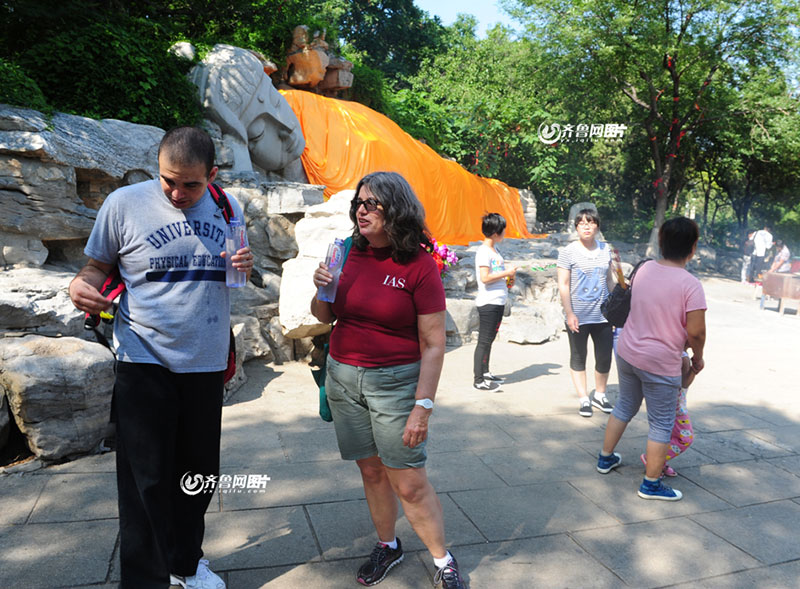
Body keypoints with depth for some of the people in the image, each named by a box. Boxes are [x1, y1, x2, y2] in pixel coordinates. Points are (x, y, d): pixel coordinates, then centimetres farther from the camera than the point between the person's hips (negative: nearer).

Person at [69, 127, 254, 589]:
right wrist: (81, 285, -19)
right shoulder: (125, 203, -6)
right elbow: (99, 265, 4)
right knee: (147, 480, 1)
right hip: (145, 361, -3)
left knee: (199, 473, 15)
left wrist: (247, 268, -7)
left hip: (206, 361, 4)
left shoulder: (228, 208, 3)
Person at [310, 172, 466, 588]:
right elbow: (323, 316, 13)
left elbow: (433, 344, -12)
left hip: (395, 381, -4)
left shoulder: (419, 265, -12)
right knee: (371, 471, 15)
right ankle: (387, 546, 37)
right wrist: (321, 290, -9)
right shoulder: (350, 254, 3)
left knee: (409, 483, -1)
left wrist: (422, 407, -16)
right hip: (343, 377, 5)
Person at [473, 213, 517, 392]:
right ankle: (478, 380, 0)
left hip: (498, 301, 10)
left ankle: (485, 372, 28)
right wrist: (506, 273, -14)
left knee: (489, 339, 17)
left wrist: (506, 280, 10)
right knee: (484, 341, -5)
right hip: (488, 303, -10)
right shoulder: (483, 251, -15)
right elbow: (485, 278, -22)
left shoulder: (494, 249, 15)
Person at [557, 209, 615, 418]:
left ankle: (599, 395, 30)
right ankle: (583, 399, 21)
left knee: (605, 358, 9)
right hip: (578, 317, -4)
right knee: (578, 358, 8)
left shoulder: (605, 250, 7)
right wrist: (569, 313, -15)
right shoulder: (568, 252, -6)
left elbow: (609, 280, 17)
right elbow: (563, 285, -9)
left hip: (602, 315, 4)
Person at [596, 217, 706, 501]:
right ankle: (651, 484, 23)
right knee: (661, 424, 11)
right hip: (661, 363, -6)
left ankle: (606, 458, 40)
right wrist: (698, 358, 0)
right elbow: (695, 331, -18)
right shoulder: (690, 284, -19)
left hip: (627, 352, 6)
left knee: (625, 406, 26)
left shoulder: (645, 269, -1)